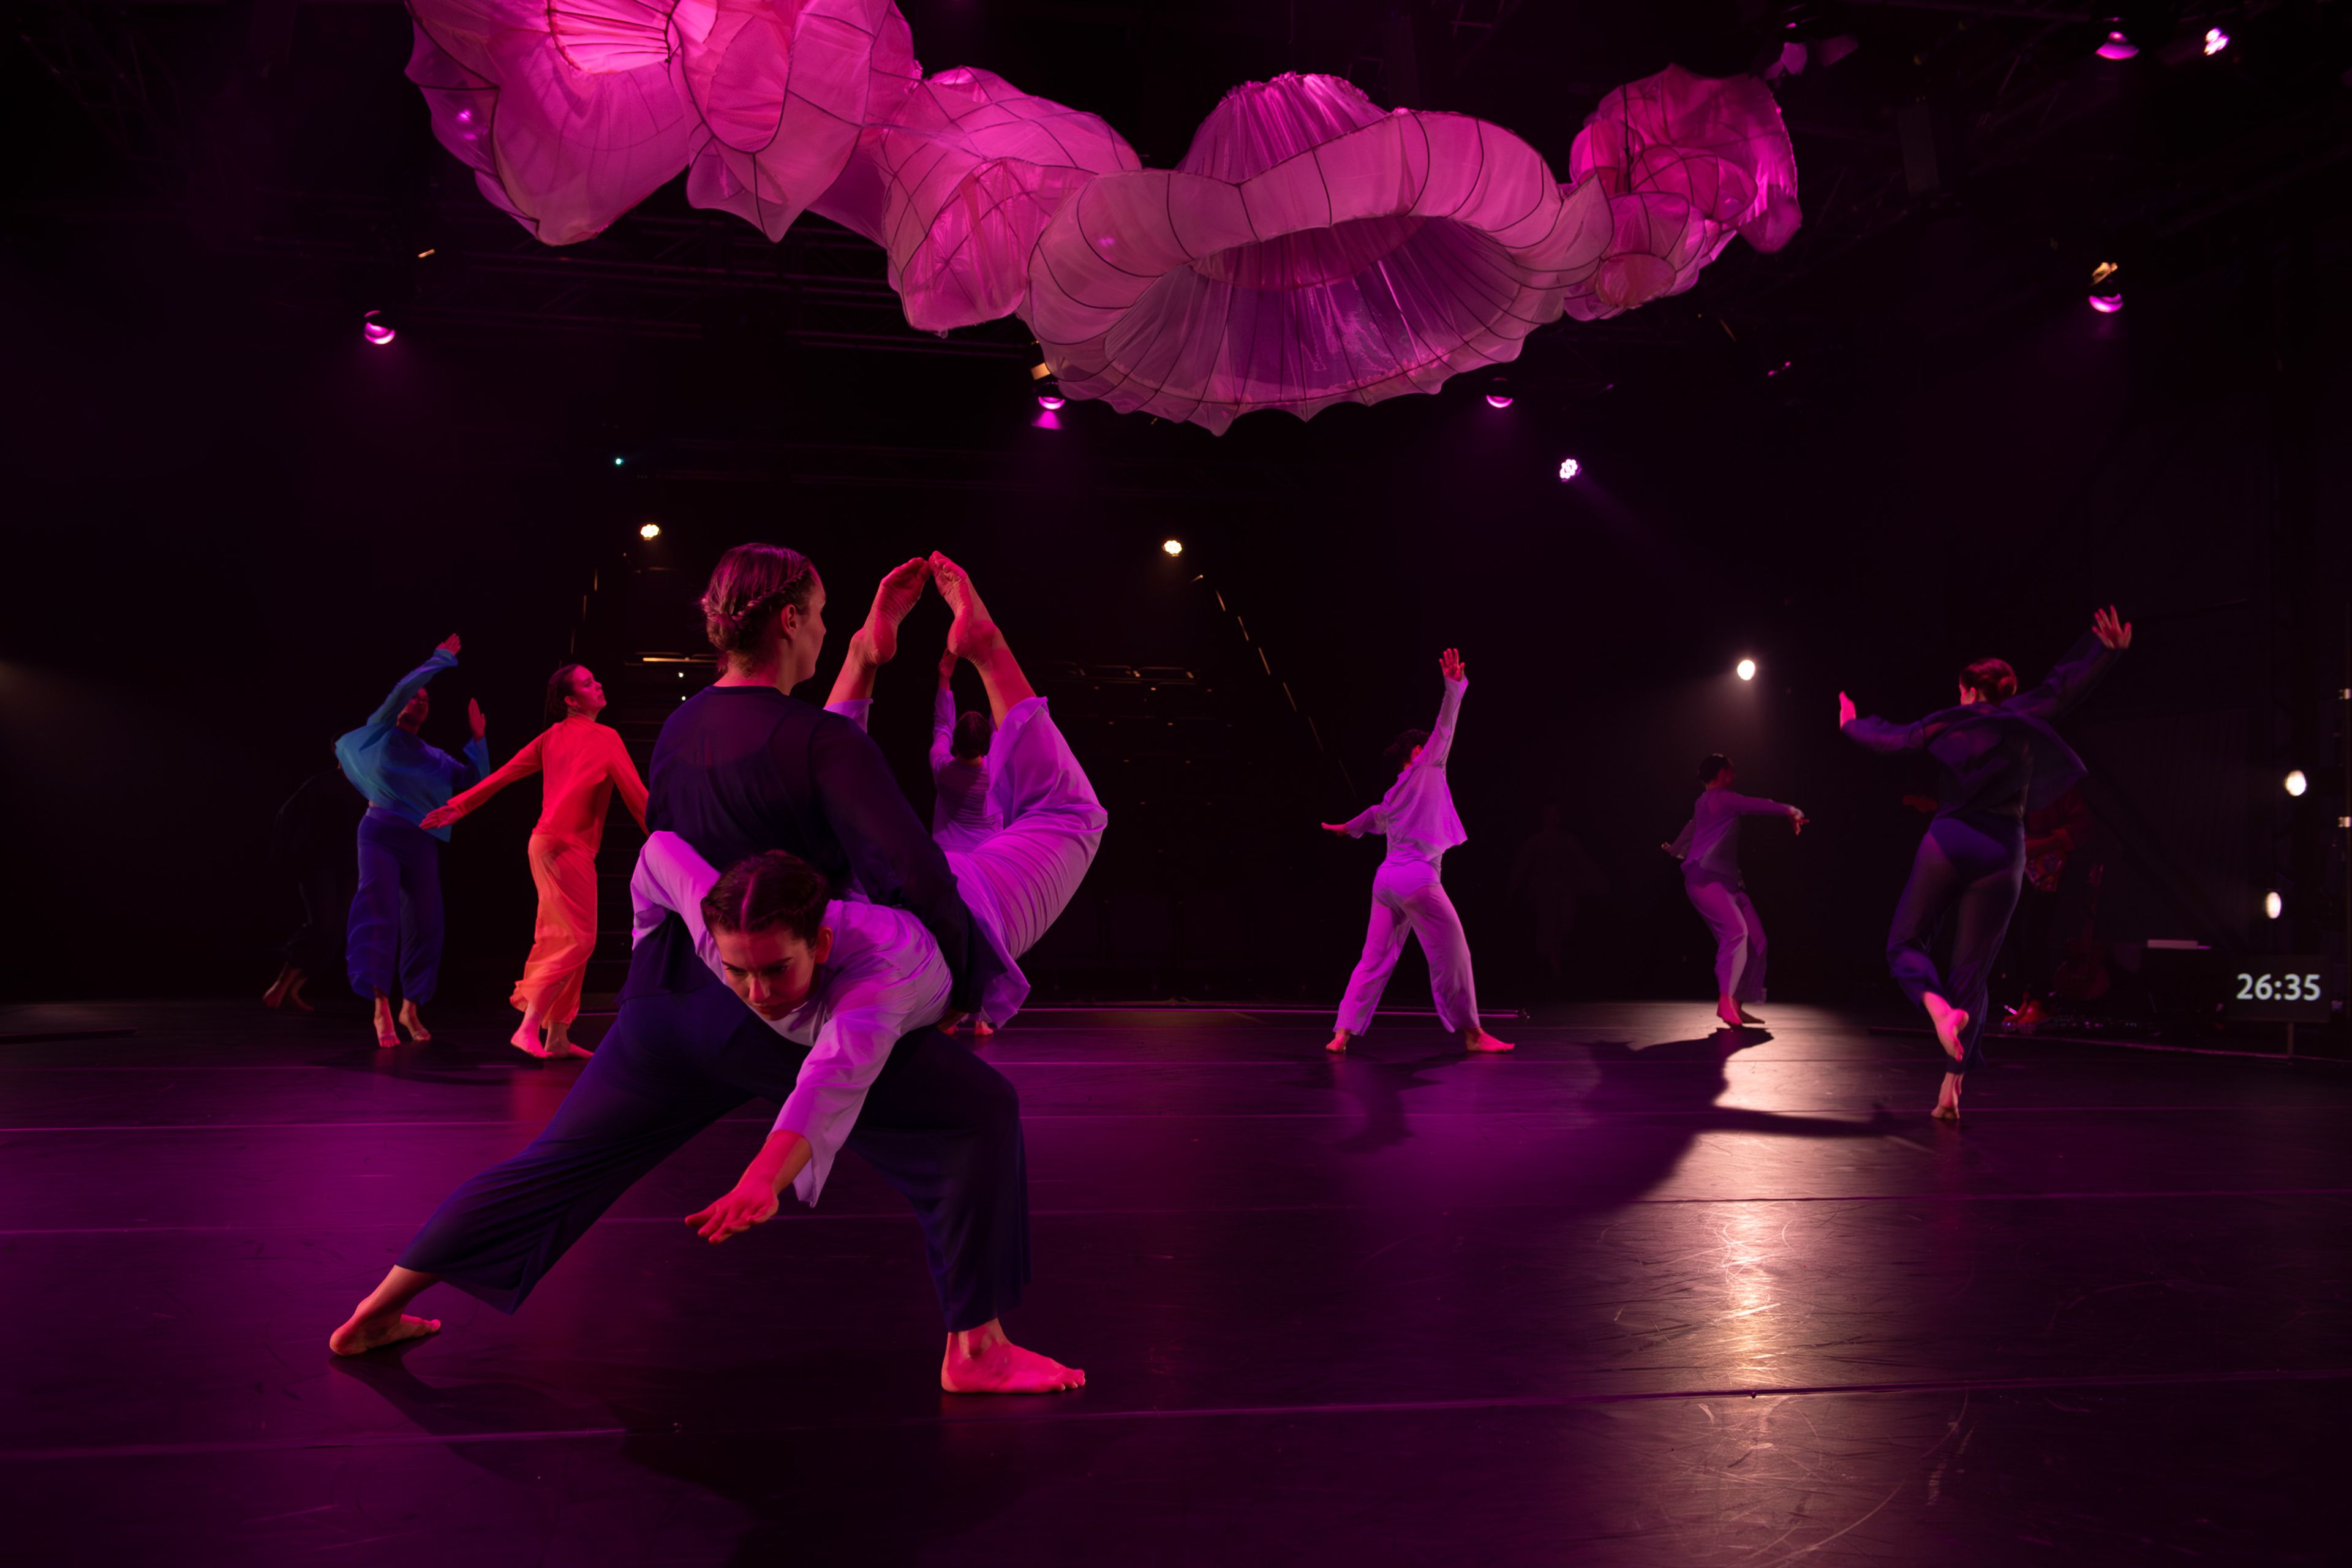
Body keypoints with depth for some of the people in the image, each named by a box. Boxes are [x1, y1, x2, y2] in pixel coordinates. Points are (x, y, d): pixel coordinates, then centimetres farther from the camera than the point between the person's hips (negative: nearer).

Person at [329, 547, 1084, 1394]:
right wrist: (961, 986, -9)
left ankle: (378, 1311, 29)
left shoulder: (679, 729, 6)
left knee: (558, 1164, 21)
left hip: (666, 1001, 7)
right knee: (978, 1113, 0)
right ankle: (974, 1349, -1)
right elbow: (910, 876, -21)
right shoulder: (822, 740, -14)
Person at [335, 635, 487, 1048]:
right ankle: (382, 1010, -16)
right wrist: (440, 660, -2)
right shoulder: (381, 734, 7)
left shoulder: (434, 757, 17)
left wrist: (478, 738, 2)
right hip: (381, 834, -4)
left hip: (422, 843, 4)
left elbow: (475, 779, 10)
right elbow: (401, 689, -5)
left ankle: (410, 1009, 11)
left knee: (424, 924, 0)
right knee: (379, 916, -15)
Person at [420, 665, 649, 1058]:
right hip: (568, 848, -9)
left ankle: (557, 1037, 15)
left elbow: (505, 772, 13)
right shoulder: (606, 739, -8)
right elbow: (635, 794, -8)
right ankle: (529, 1028, -14)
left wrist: (459, 806, 18)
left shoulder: (552, 737, 14)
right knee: (578, 940, -9)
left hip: (546, 844, 9)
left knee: (561, 940, 11)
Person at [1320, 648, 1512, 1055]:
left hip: (1385, 878, 8)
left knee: (1375, 958, 8)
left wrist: (1349, 827, 62)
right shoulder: (1426, 770, 3)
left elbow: (1376, 815, 42)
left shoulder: (1393, 796, 23)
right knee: (1451, 954, -1)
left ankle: (1343, 1033, 1)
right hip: (1417, 877, -8)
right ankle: (1472, 1033, 3)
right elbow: (1444, 730, -3)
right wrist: (1455, 687, -2)